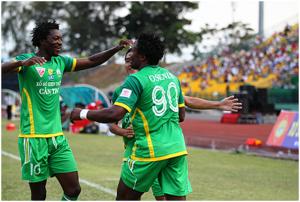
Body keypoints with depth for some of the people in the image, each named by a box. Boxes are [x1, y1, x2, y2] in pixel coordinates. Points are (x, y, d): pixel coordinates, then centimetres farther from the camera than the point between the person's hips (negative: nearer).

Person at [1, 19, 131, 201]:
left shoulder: (60, 62, 11)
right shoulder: (26, 60, -7)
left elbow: (91, 61, 18)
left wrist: (117, 48, 6)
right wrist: (22, 63, -41)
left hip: (58, 138, 6)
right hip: (34, 138, -6)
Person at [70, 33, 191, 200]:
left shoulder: (136, 79, -10)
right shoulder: (172, 76, 11)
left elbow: (115, 114, -20)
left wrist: (82, 114, -8)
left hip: (150, 151, -6)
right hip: (177, 149, 6)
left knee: (125, 196, 11)